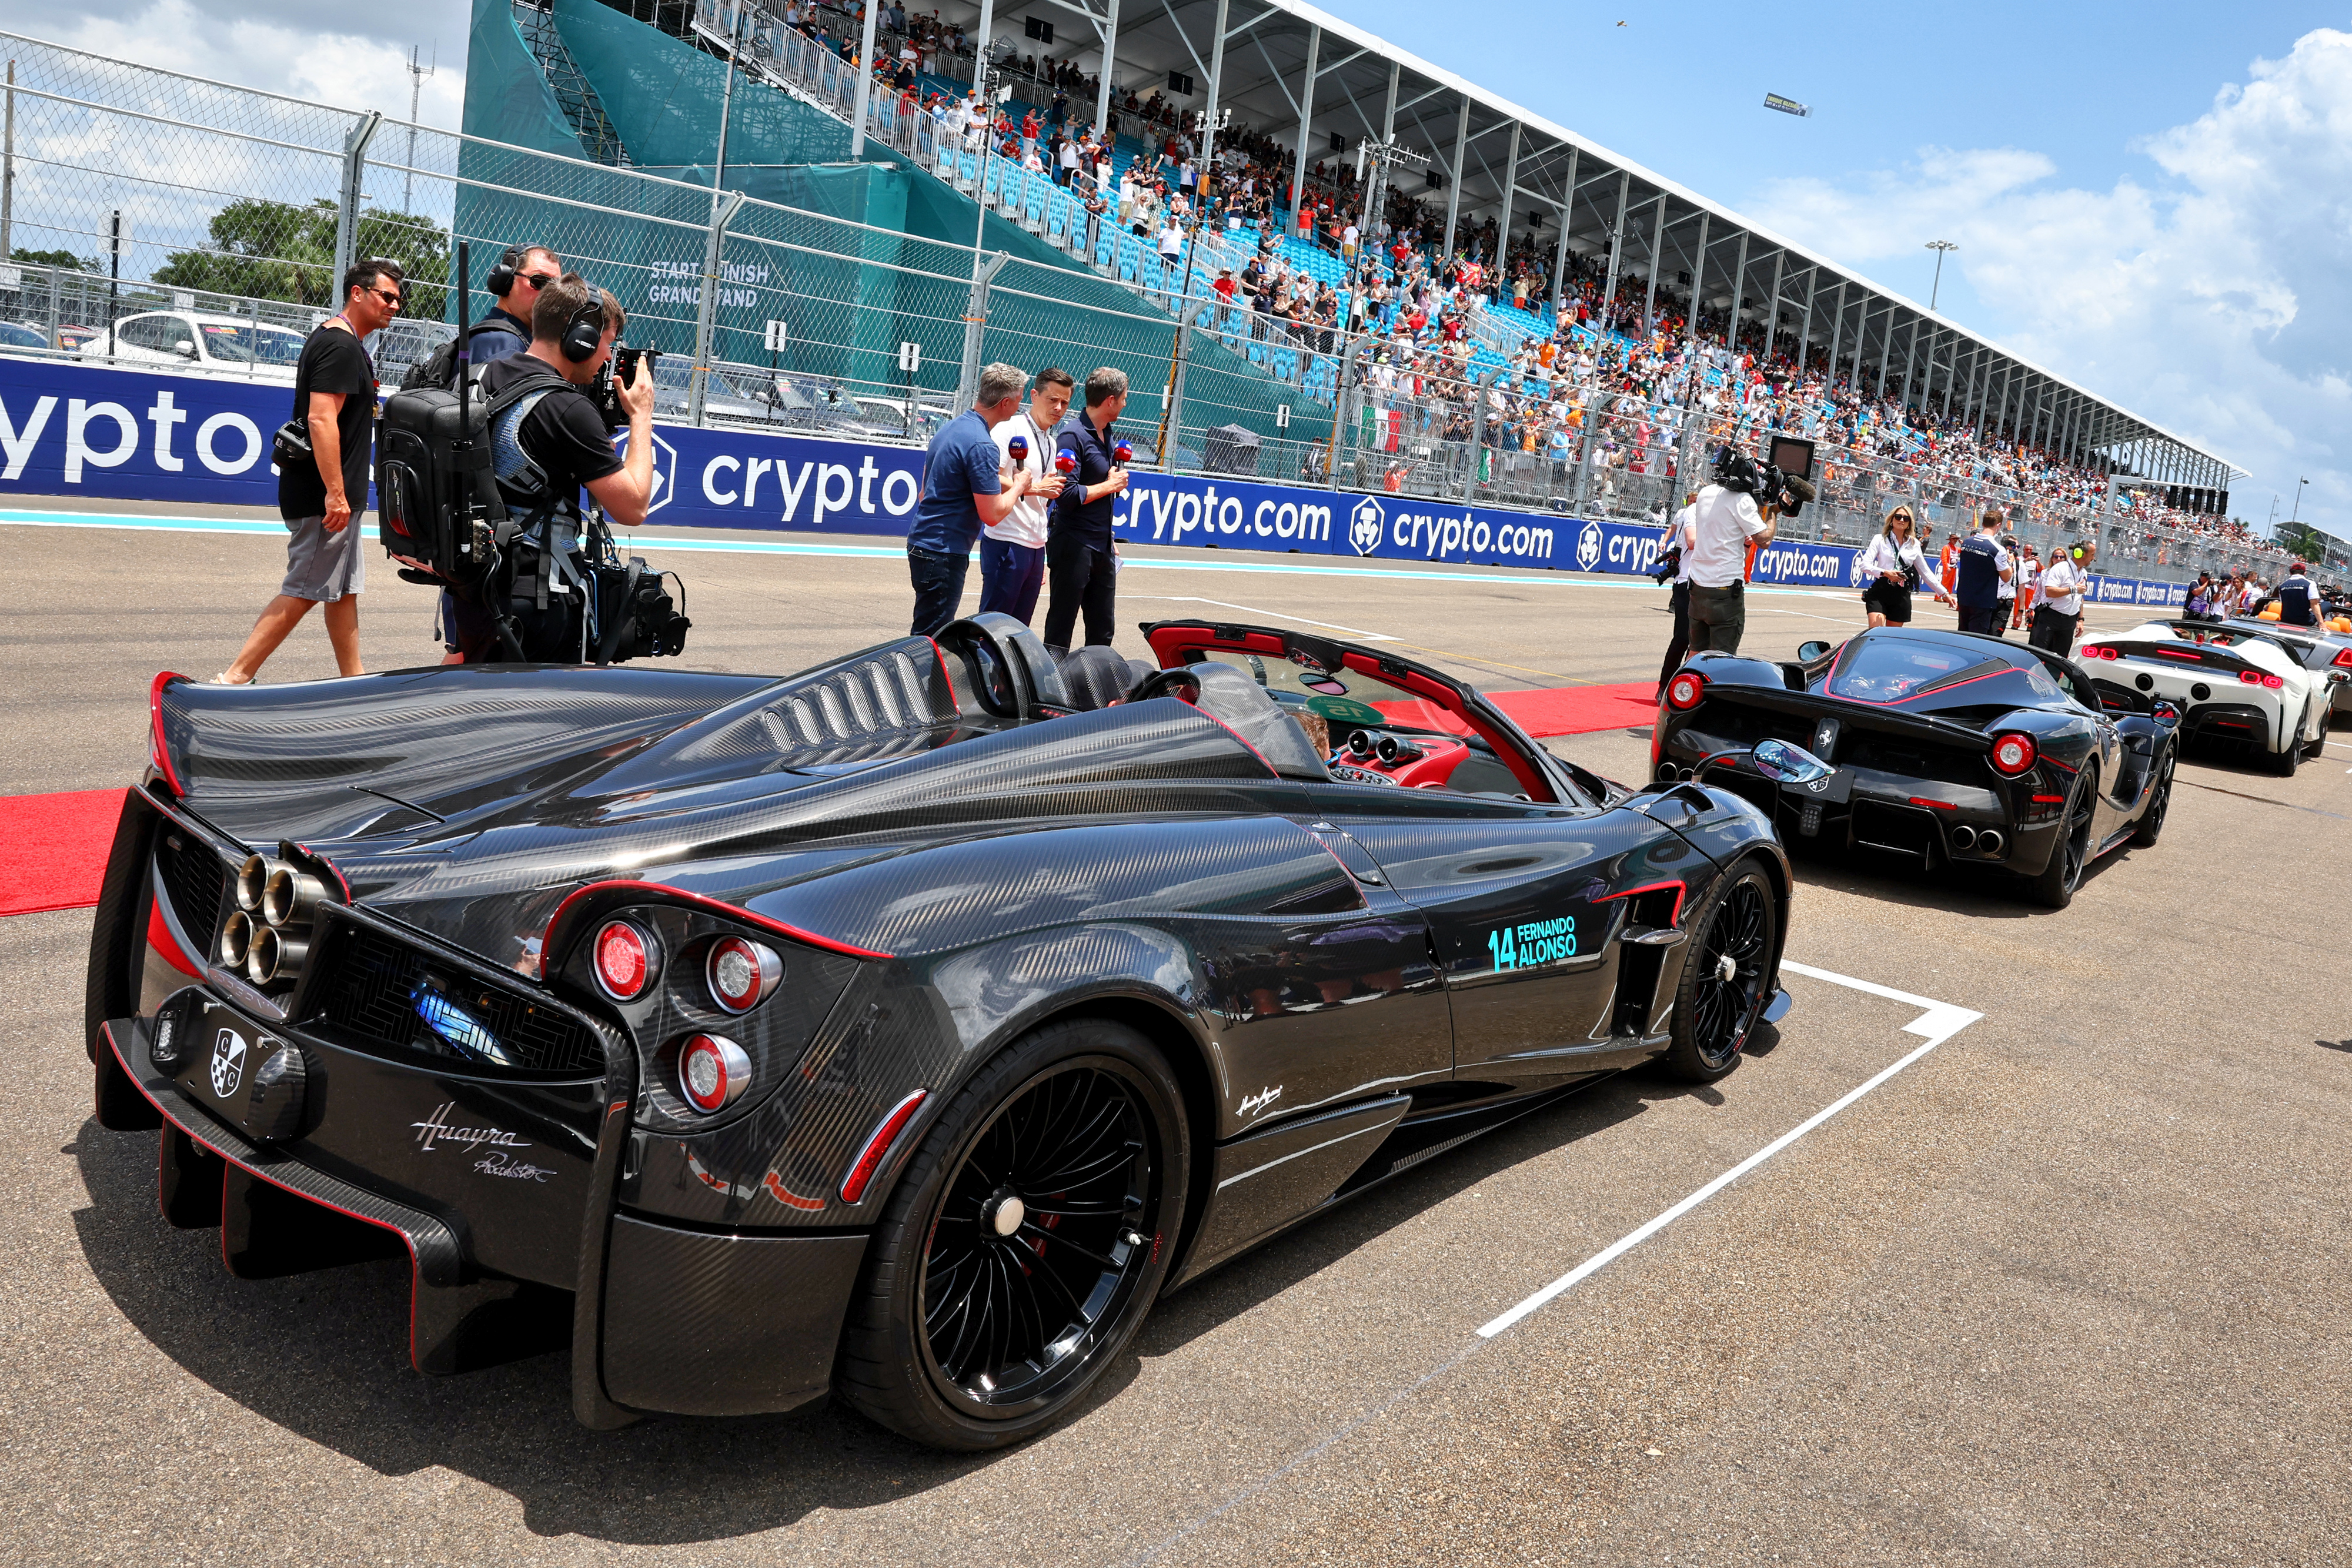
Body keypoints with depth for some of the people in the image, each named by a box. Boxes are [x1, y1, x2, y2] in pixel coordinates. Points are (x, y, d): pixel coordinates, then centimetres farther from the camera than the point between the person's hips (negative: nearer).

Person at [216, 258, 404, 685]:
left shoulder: (330, 339, 18)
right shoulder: (342, 346, -15)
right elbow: (321, 418, -24)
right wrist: (335, 493, -26)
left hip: (327, 496, 11)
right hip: (325, 497, -11)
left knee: (345, 588, 15)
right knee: (302, 593, -8)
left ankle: (355, 679, 23)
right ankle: (234, 678, -6)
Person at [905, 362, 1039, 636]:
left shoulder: (951, 427, 11)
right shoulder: (983, 446, -18)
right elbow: (992, 514, -18)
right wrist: (1018, 486, -3)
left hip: (922, 541, 10)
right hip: (944, 552, -10)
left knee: (928, 632, 16)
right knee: (930, 637, -5)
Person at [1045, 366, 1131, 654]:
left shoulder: (1109, 438, 14)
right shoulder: (1074, 437, -13)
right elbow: (1067, 495, -20)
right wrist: (1109, 486, -9)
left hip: (1103, 549, 8)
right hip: (1073, 546, -8)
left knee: (1102, 634, 12)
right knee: (1059, 633, -3)